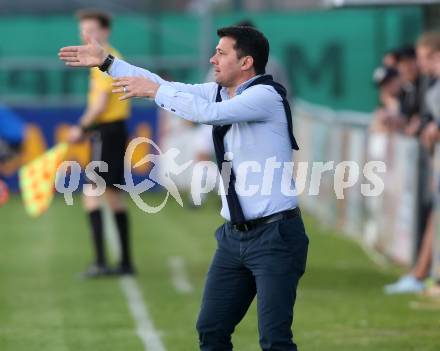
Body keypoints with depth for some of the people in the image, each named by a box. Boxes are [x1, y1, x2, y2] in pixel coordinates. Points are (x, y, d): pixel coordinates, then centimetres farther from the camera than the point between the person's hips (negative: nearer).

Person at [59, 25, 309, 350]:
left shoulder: (267, 95, -15)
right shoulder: (220, 92, 10)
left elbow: (210, 113, -28)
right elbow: (168, 87, 15)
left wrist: (154, 92, -17)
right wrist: (106, 62, 15)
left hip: (274, 235, -9)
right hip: (234, 235, 9)